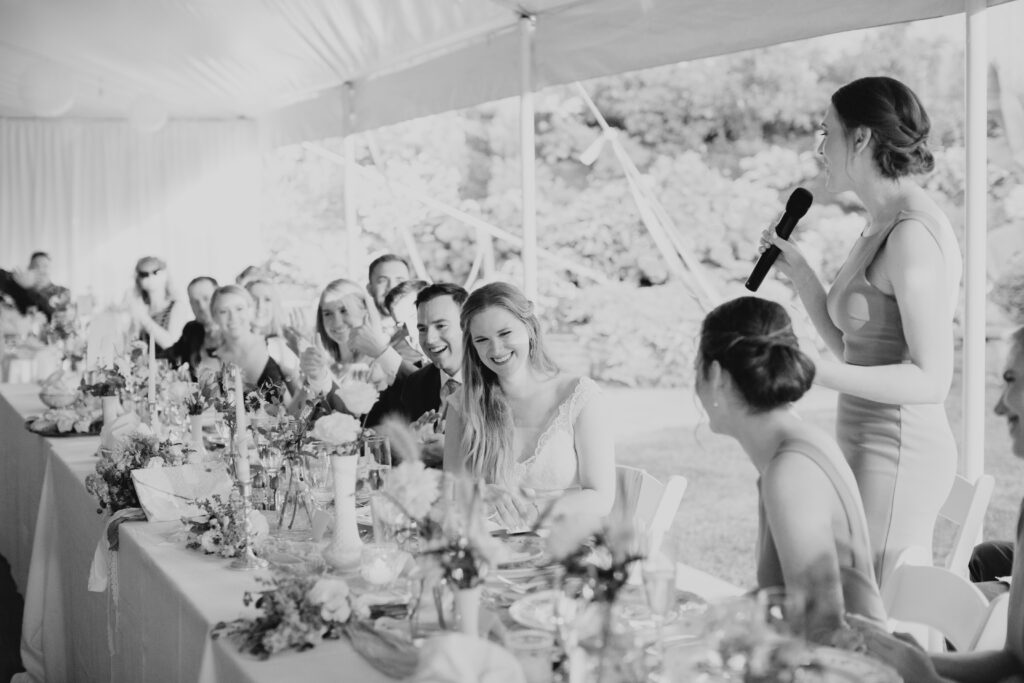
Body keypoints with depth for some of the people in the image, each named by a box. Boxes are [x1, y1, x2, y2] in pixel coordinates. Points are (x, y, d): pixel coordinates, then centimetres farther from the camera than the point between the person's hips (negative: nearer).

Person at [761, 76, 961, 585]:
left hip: (896, 453, -9)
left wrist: (812, 370, -29)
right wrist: (798, 271, 8)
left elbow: (931, 379, -21)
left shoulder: (914, 235, -17)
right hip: (870, 447, 10)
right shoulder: (881, 227, 12)